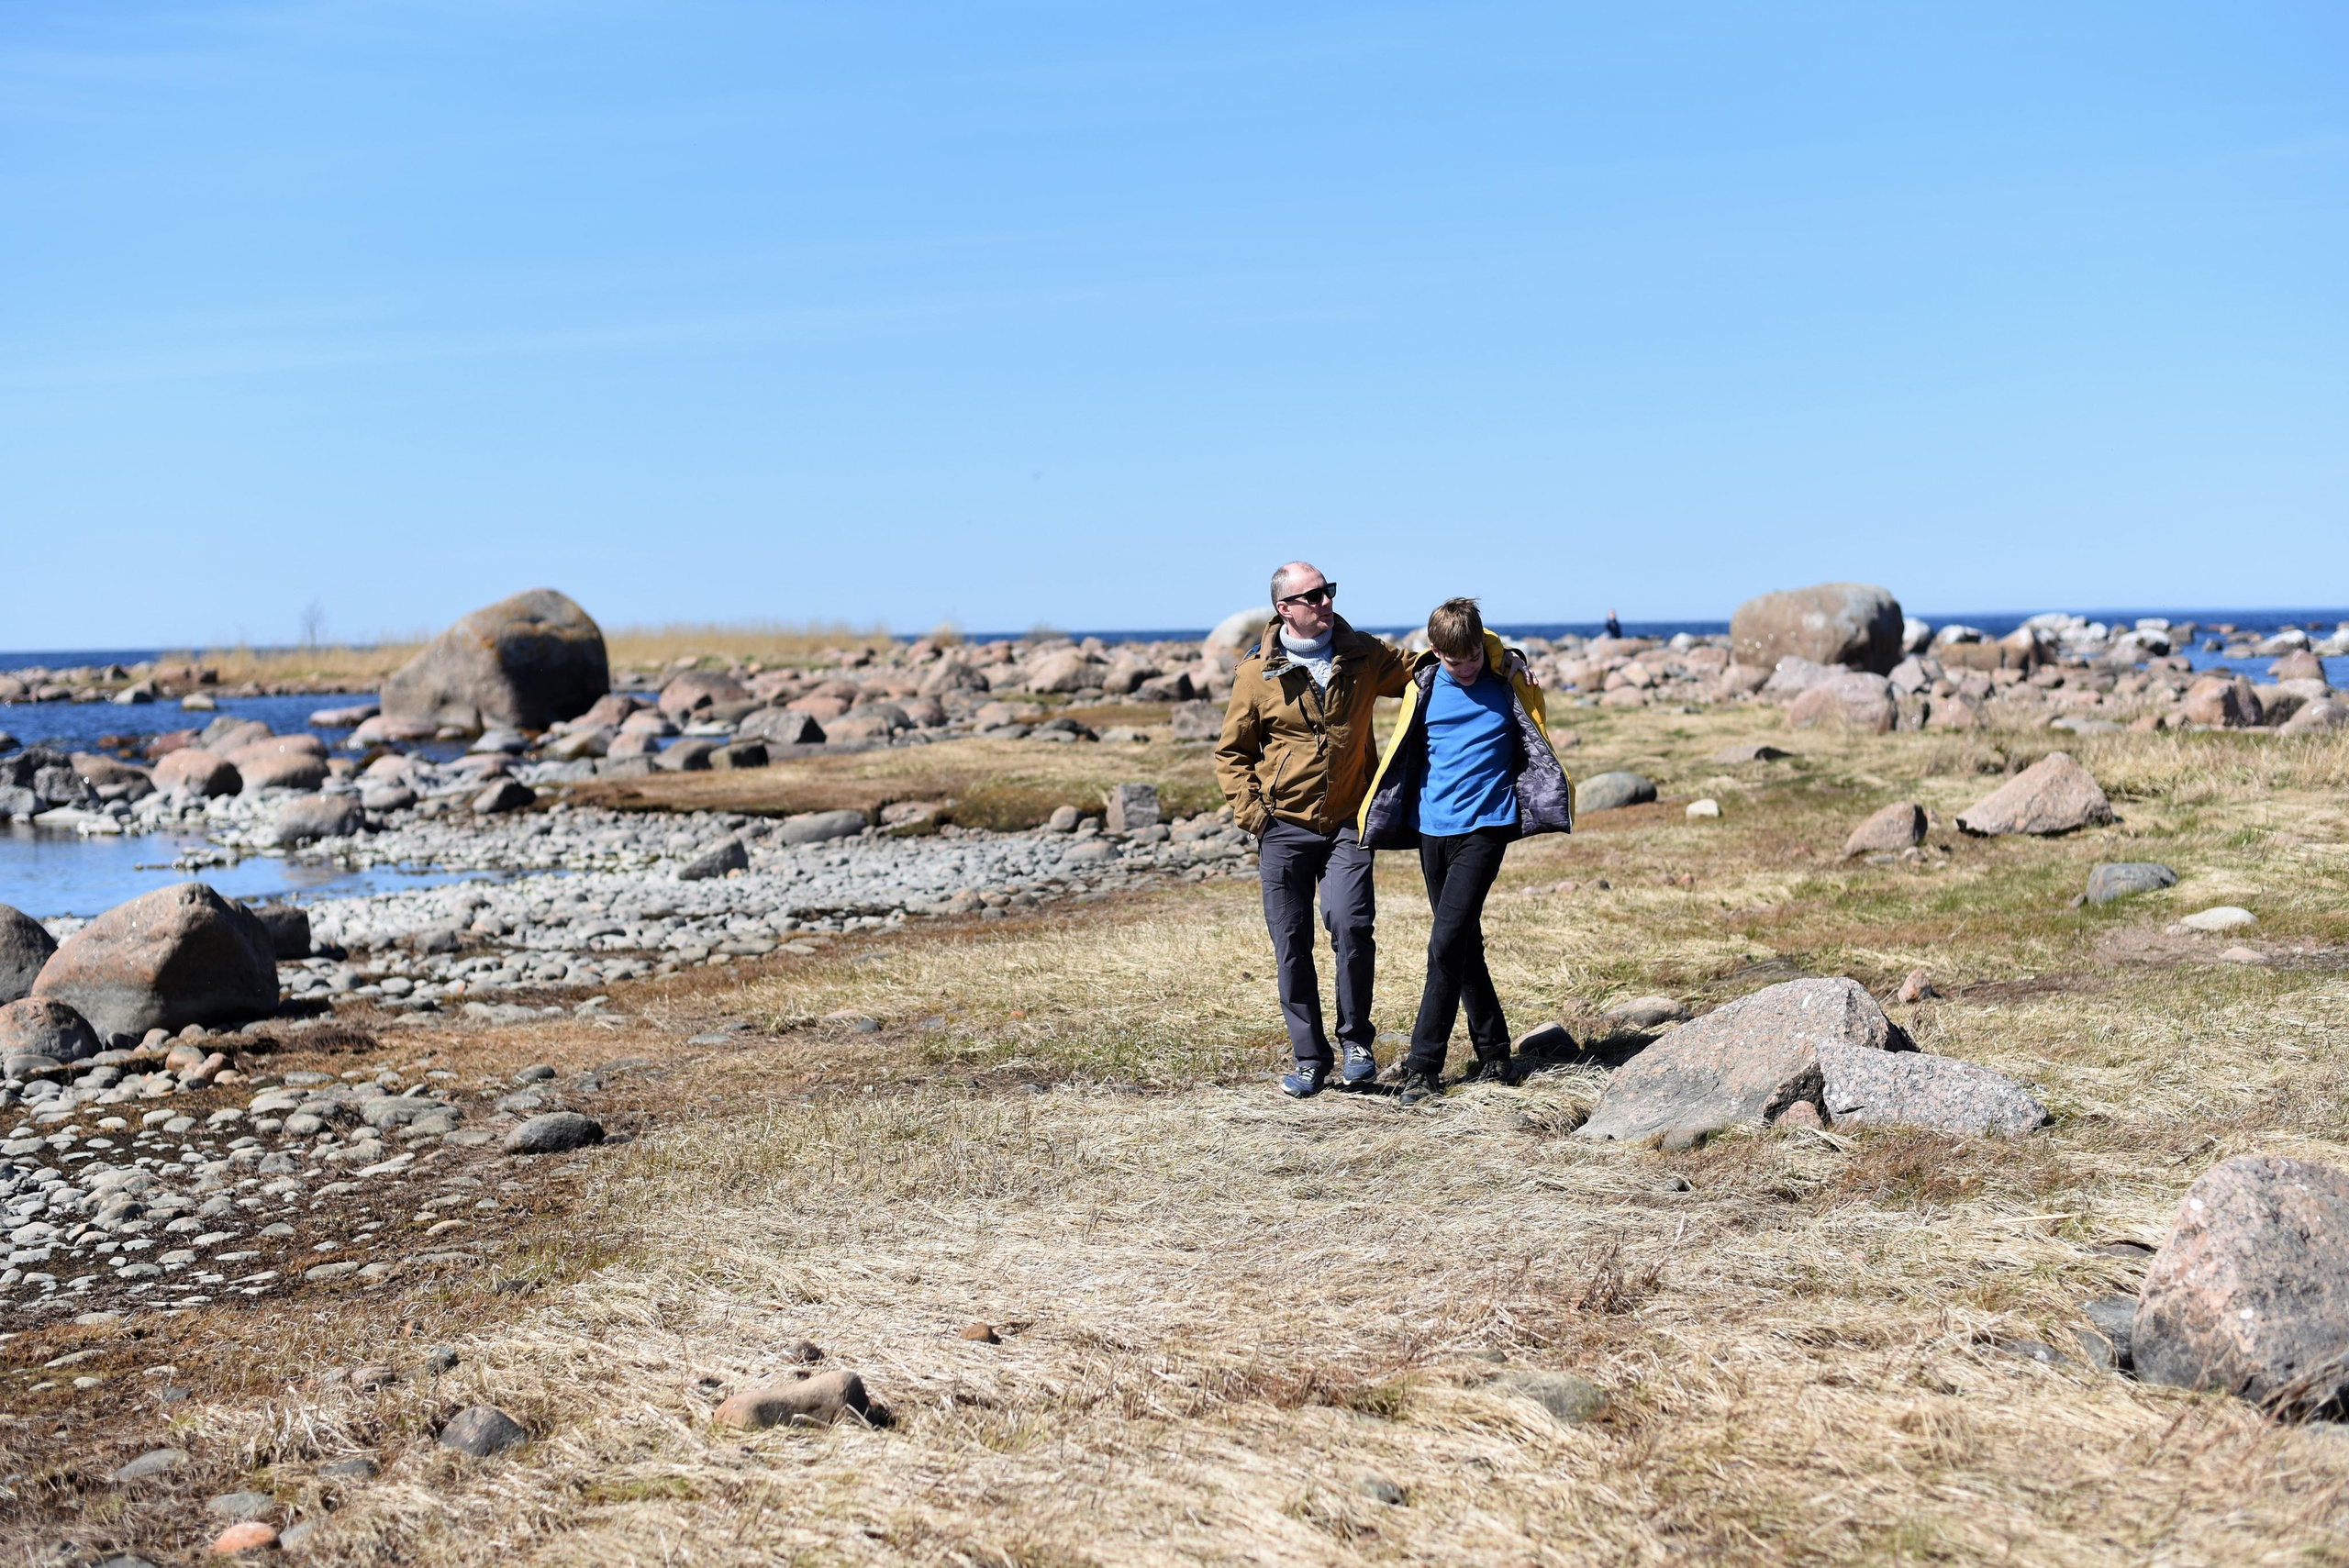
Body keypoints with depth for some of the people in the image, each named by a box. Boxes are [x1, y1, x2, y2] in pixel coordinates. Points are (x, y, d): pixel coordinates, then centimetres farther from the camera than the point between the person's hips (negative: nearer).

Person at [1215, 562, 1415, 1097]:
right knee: (1292, 945, 2)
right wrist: (1252, 813, -4)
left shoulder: (1363, 657, 4)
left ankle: (1356, 1040, 4)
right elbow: (1231, 753, 8)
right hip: (1284, 828, 0)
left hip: (1348, 822, 0)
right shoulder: (1257, 674, -1)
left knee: (1350, 925, -17)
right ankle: (1308, 1058, 15)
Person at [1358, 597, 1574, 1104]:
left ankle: (1423, 1066, -11)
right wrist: (1379, 820, 14)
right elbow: (1401, 758, 13)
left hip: (1484, 827, -4)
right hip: (1433, 828, 4)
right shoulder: (1425, 687, 3)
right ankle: (1493, 1054, 24)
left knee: (1447, 943, -13)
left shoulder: (1509, 684, -2)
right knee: (1465, 944, 11)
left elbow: (1536, 749, 11)